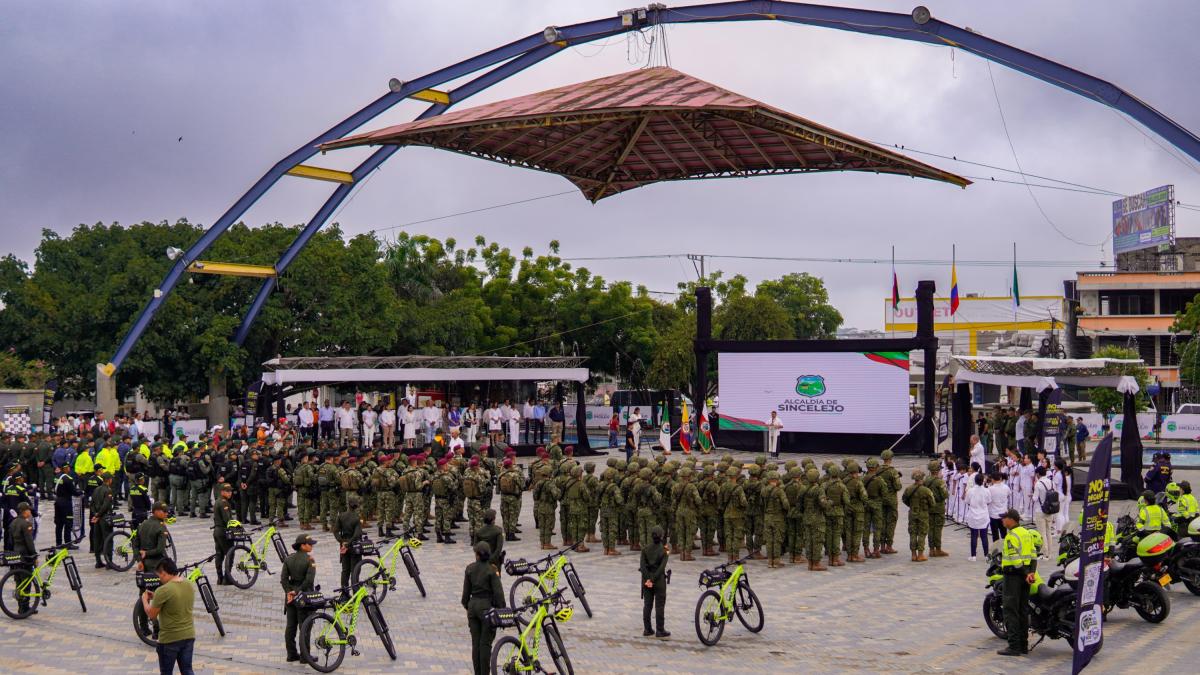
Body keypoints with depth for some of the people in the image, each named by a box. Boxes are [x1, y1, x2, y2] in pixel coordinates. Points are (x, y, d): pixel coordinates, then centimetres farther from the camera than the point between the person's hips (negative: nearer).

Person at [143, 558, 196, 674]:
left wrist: (145, 600, 7)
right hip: (189, 635, 6)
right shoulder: (190, 585, 2)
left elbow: (152, 615, -10)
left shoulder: (163, 590, -20)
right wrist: (156, 597, 19)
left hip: (170, 639, -6)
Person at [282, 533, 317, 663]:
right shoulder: (309, 559, -13)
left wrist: (289, 592, -5)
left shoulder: (288, 559, 4)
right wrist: (297, 592, -14)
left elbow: (283, 579, 0)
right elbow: (309, 580, -20)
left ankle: (291, 654, 17)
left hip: (290, 595, 6)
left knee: (290, 626, 11)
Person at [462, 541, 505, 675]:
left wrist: (466, 606, 20)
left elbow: (466, 591, 7)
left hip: (473, 605, 4)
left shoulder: (469, 568, 0)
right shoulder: (492, 570, -12)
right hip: (487, 607, -4)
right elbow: (498, 592, -12)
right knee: (485, 643, 0)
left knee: (475, 643, 10)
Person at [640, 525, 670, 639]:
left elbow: (643, 565, -9)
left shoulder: (645, 549, -2)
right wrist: (653, 580, -15)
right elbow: (662, 567, -16)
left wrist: (648, 580, -11)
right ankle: (660, 631, 4)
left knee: (647, 605, 9)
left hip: (646, 580, 3)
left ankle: (647, 629, 13)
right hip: (659, 580, -3)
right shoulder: (664, 551, -9)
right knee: (659, 606, 2)